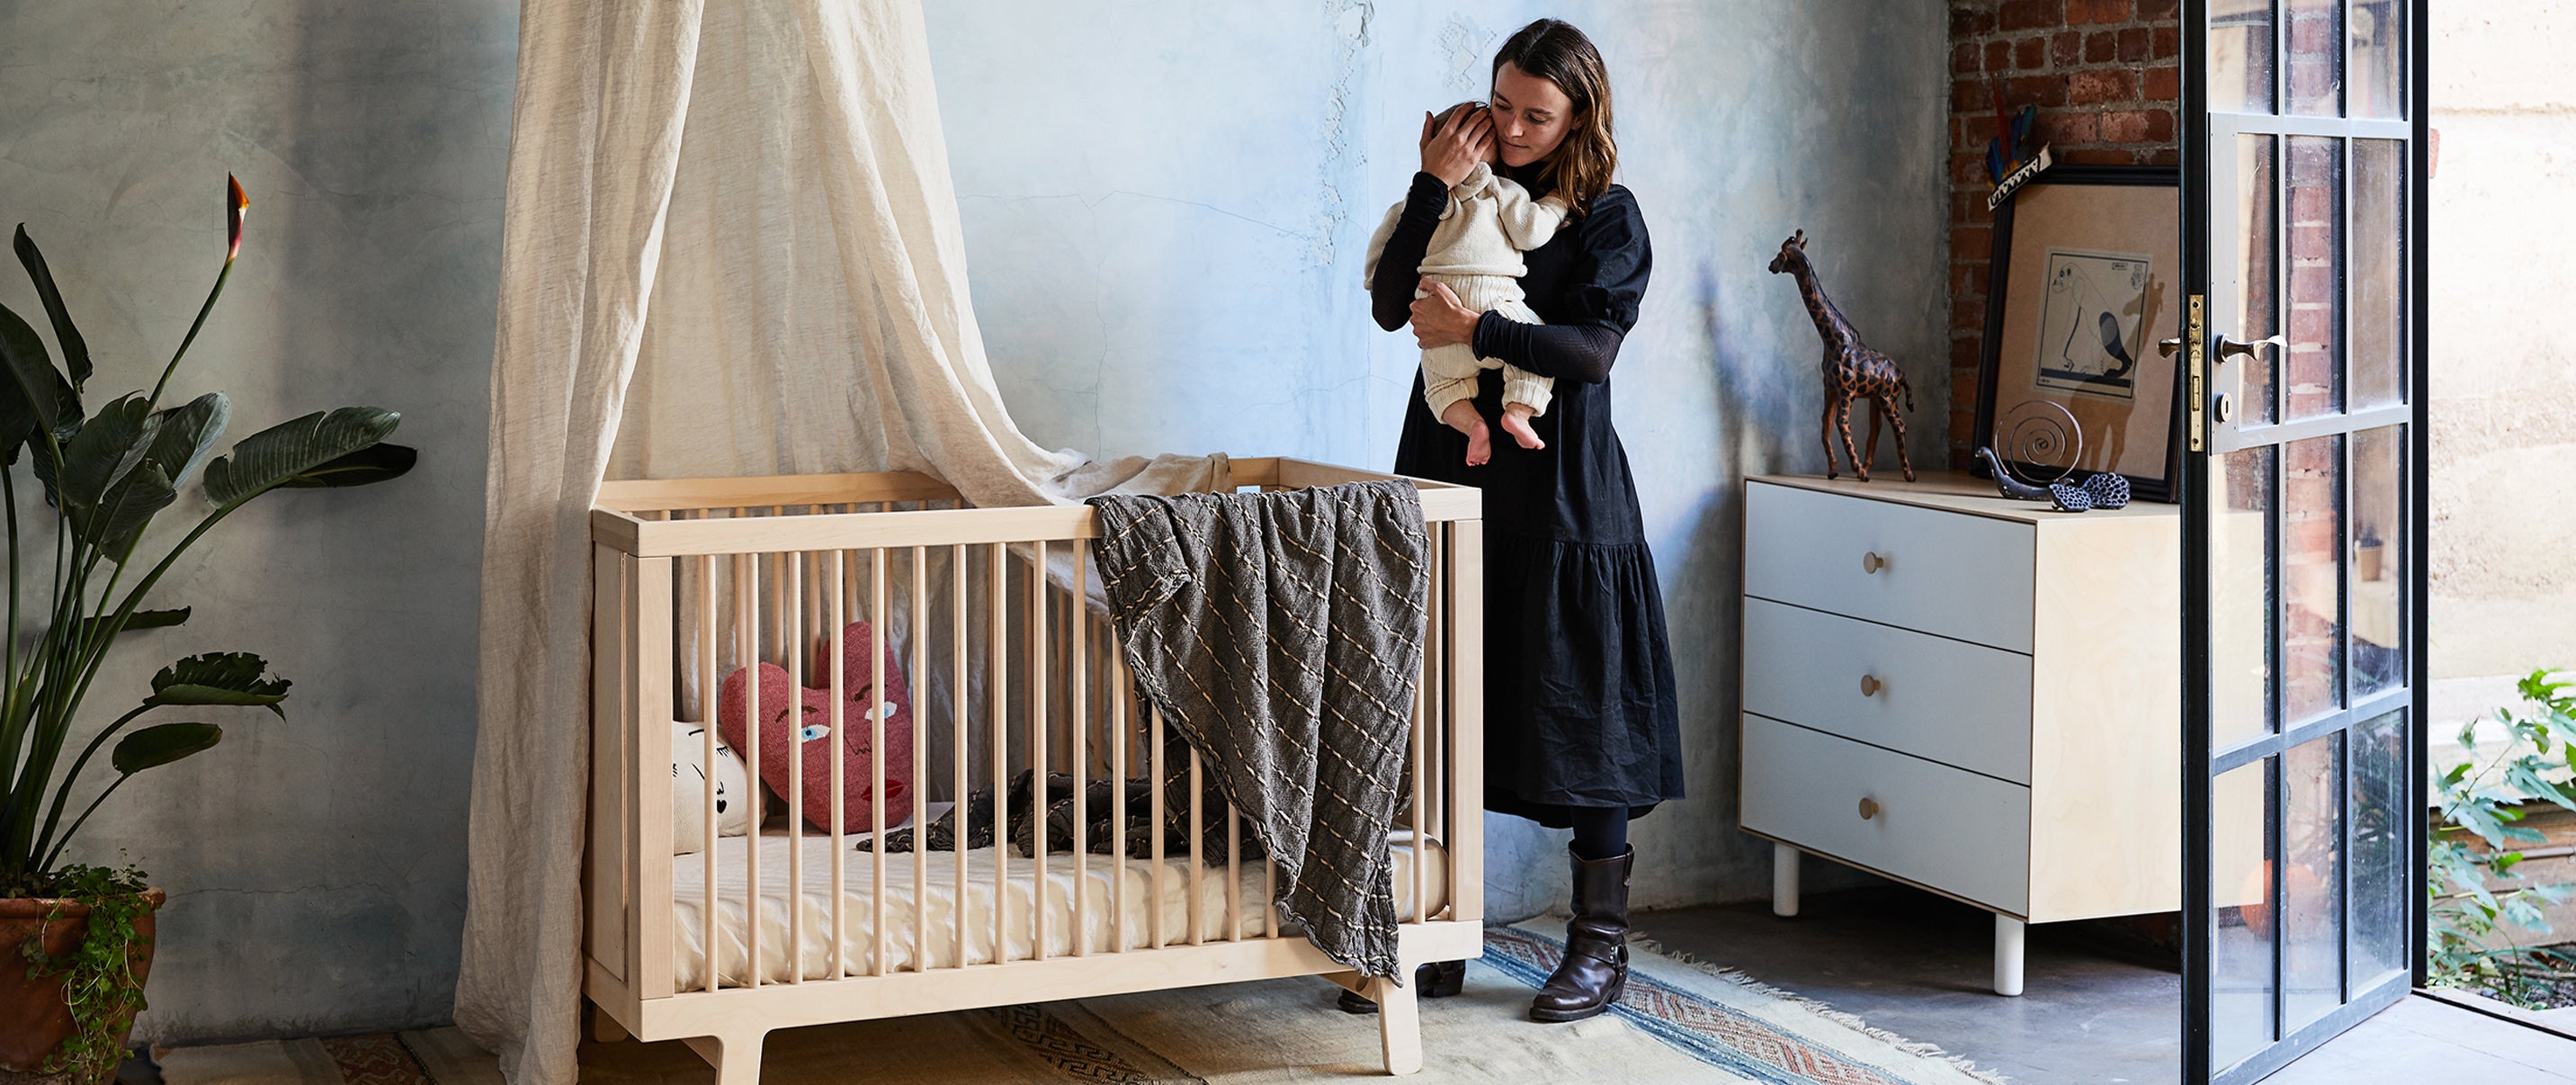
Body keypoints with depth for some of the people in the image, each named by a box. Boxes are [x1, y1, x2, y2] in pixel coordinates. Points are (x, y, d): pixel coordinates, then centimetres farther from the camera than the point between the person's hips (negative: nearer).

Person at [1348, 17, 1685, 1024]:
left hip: (1561, 495, -4)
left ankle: (1601, 944, 9)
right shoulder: (1461, 192, 11)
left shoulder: (1607, 216, 0)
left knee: (1581, 712, -1)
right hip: (1452, 482, 4)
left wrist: (1477, 329, -20)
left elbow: (1591, 348, -12)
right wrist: (1434, 186, -9)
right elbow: (1390, 303, -3)